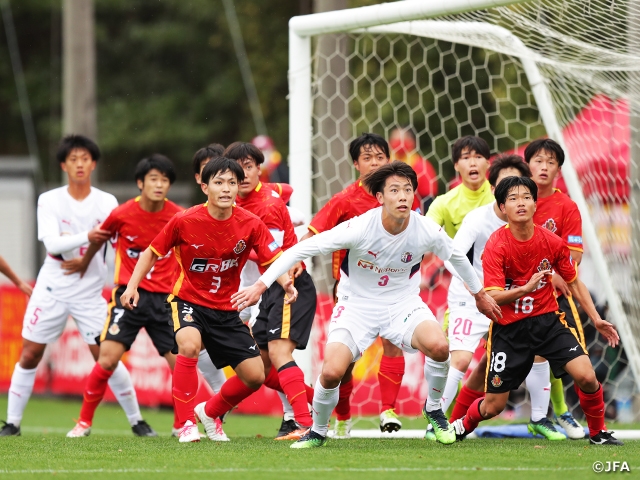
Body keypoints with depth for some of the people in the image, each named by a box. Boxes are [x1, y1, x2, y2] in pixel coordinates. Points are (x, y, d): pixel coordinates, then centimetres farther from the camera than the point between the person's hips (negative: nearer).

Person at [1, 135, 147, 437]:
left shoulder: (107, 203, -2)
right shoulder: (49, 201, -4)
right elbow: (52, 244, -18)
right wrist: (86, 237, -33)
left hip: (90, 291, 0)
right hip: (52, 288, 0)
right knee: (29, 355, 1)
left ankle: (136, 421, 7)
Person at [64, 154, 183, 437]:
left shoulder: (179, 217, -5)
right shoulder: (122, 215, -6)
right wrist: (84, 263, 31)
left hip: (164, 297, 1)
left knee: (180, 363, -5)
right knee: (108, 359, -11)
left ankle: (181, 425, 15)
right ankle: (84, 421, 5)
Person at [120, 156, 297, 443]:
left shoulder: (251, 225, -11)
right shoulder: (184, 221, -15)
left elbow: (274, 261, -10)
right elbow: (152, 253, -2)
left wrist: (287, 284, -32)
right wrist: (132, 285, -13)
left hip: (226, 309, 3)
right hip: (187, 300, -3)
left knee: (255, 376, -2)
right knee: (189, 344, -36)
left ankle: (210, 412, 27)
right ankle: (186, 423, -25)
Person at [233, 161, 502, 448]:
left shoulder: (428, 232, -15)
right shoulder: (359, 228, -24)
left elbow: (456, 257, 9)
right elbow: (302, 249, -20)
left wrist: (479, 294, 23)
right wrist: (261, 285, -24)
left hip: (403, 303, 1)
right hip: (359, 304, -1)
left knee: (439, 346, -29)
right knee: (331, 372, -21)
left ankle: (433, 410, 1)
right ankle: (318, 432, 11)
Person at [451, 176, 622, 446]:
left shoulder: (552, 242, -6)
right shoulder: (496, 246, -16)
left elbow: (573, 282, 9)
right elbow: (492, 297, -21)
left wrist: (596, 319, 4)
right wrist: (526, 289, -36)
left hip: (546, 320, 2)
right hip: (508, 329, -2)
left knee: (586, 377, -17)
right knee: (493, 406, 1)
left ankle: (598, 433, 8)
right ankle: (462, 427, 35)